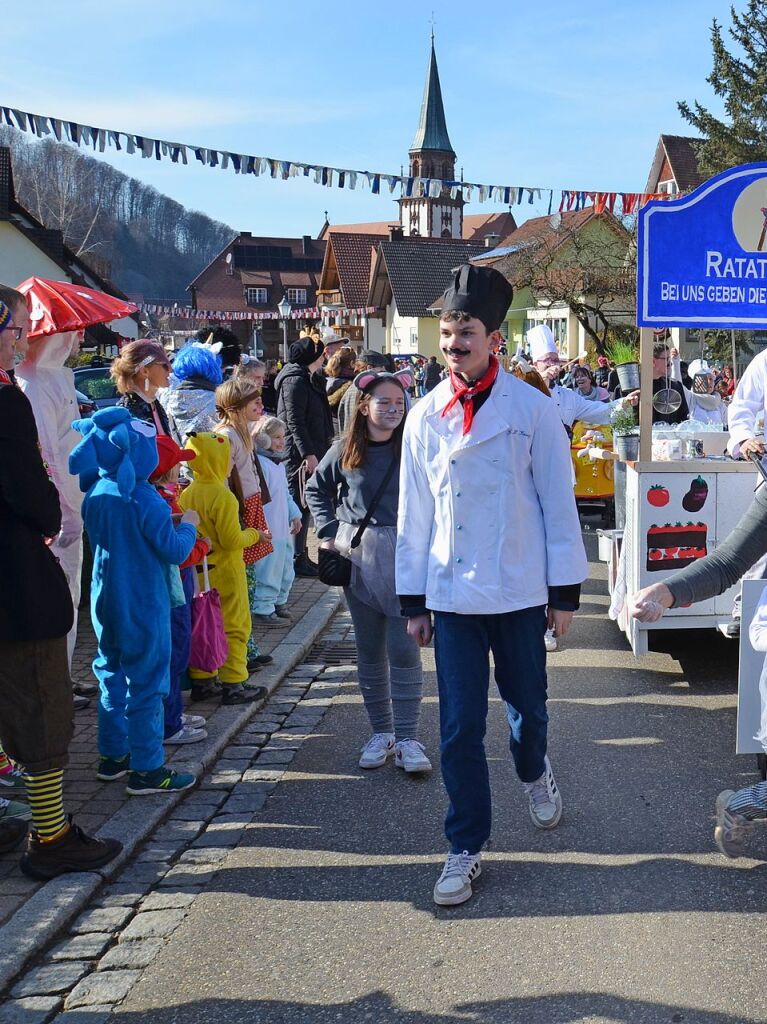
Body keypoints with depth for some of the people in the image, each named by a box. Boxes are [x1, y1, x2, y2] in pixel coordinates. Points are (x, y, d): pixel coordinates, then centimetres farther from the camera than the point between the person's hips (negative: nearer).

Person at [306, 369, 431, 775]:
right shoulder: (345, 451, 2)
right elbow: (316, 489, 17)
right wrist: (328, 531, 7)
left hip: (404, 558, -3)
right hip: (357, 556, 3)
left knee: (403, 649, -4)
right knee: (369, 650, 10)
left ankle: (407, 739, 5)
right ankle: (381, 733, 23)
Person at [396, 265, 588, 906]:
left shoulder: (532, 409, -6)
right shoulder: (426, 417, 2)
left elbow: (558, 501, -3)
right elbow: (414, 513, 6)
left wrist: (565, 591, -3)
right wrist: (413, 600, 7)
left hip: (519, 590, -1)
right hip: (452, 594, 1)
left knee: (528, 704, 17)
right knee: (460, 726, 2)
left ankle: (534, 772, 50)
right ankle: (466, 848, 17)